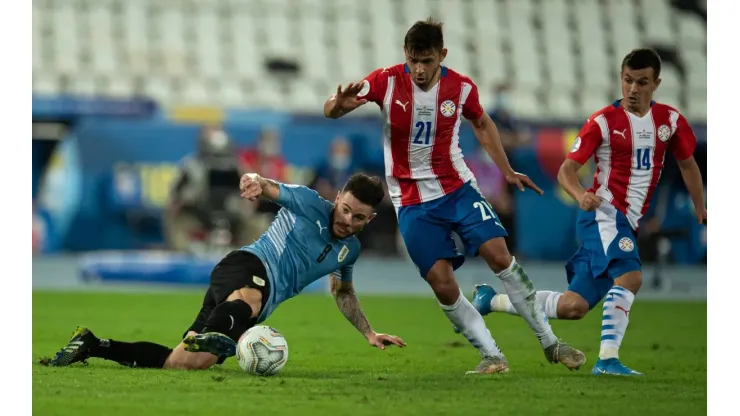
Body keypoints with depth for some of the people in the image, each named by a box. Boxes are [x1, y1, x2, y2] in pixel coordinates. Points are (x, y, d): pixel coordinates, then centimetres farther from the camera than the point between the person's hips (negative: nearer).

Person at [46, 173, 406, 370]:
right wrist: (257, 181, -35)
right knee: (249, 301, -47)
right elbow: (270, 189, -11)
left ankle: (91, 345, 2)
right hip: (248, 266, -6)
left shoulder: (349, 249, 22)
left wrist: (369, 333, 36)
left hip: (256, 301, 6)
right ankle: (208, 335, -82)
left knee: (185, 362, -10)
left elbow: (343, 292, 39)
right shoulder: (309, 204, 2)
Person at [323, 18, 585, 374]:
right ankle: (491, 356, 2)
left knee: (500, 256, -13)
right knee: (442, 284, -11)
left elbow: (482, 124, 16)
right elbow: (330, 111, -14)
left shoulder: (462, 88, -6)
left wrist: (507, 171, 16)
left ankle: (549, 342, -3)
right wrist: (340, 104, -39)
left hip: (458, 189, 1)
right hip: (412, 204, -1)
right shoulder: (386, 81, -12)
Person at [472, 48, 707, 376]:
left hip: (627, 223, 6)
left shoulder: (670, 120, 7)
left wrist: (700, 209, 19)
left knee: (574, 306, 2)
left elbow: (687, 164, 23)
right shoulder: (603, 121, -7)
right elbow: (567, 170, -7)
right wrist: (580, 194, -27)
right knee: (629, 276, -32)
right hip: (604, 213, -6)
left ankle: (491, 300, 17)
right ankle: (608, 359, -29)